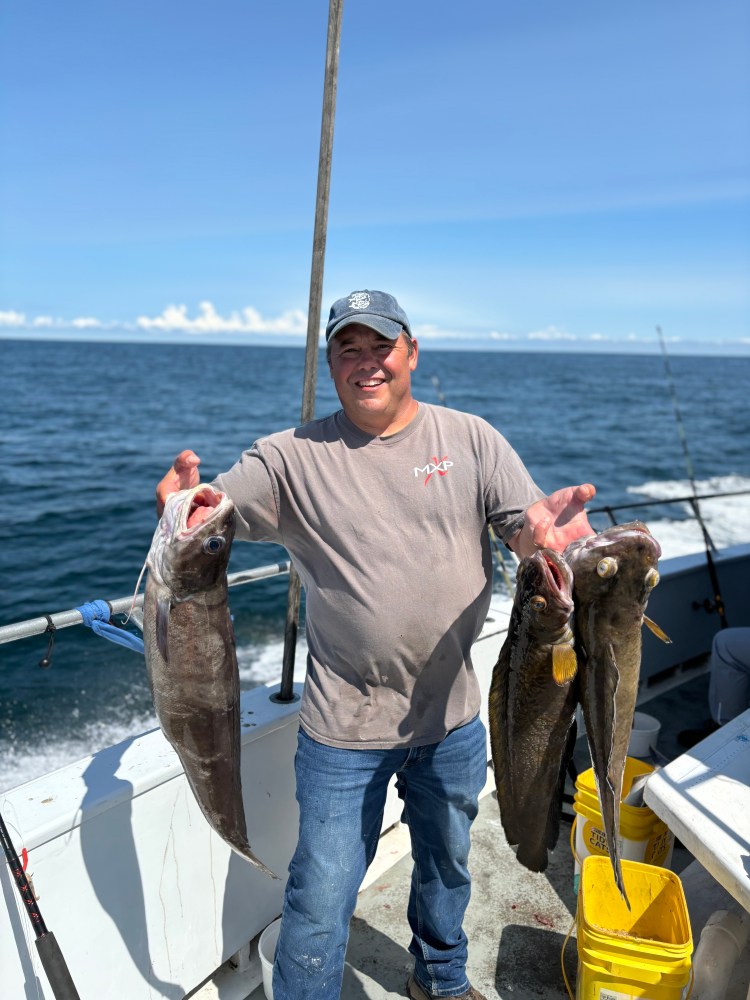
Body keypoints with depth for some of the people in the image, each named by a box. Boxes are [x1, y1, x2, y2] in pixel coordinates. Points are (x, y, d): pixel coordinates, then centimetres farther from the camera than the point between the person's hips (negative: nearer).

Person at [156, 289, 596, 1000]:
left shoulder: (471, 440, -2)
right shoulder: (294, 456, -7)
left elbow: (524, 528, -7)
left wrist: (544, 525, -33)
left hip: (453, 717, 3)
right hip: (343, 728, -3)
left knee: (447, 864, 27)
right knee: (319, 900, 8)